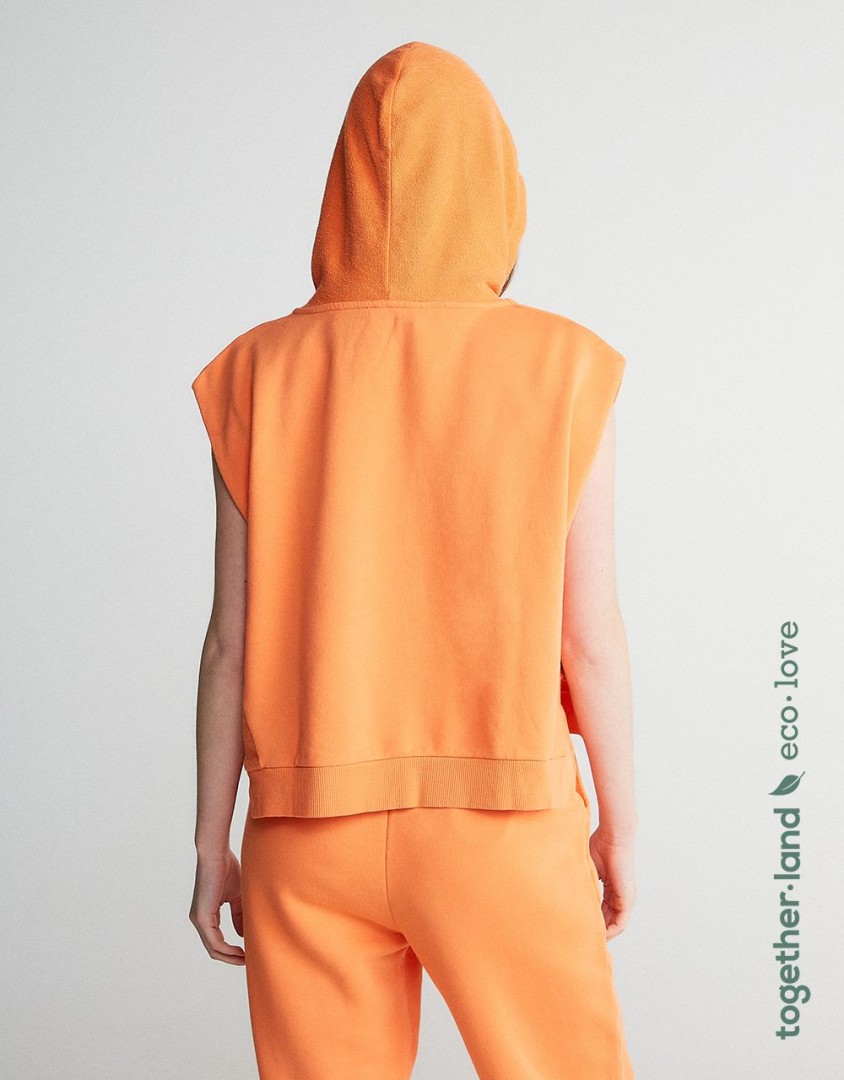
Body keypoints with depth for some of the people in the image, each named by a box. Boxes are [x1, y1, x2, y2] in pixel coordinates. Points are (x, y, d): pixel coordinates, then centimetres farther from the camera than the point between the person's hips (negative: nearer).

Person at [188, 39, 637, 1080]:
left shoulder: (260, 377, -3)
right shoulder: (562, 371, -7)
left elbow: (232, 643, -3)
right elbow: (590, 634, -6)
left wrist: (212, 846, 6)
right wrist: (619, 827, 6)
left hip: (313, 831, 2)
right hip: (498, 825, -1)